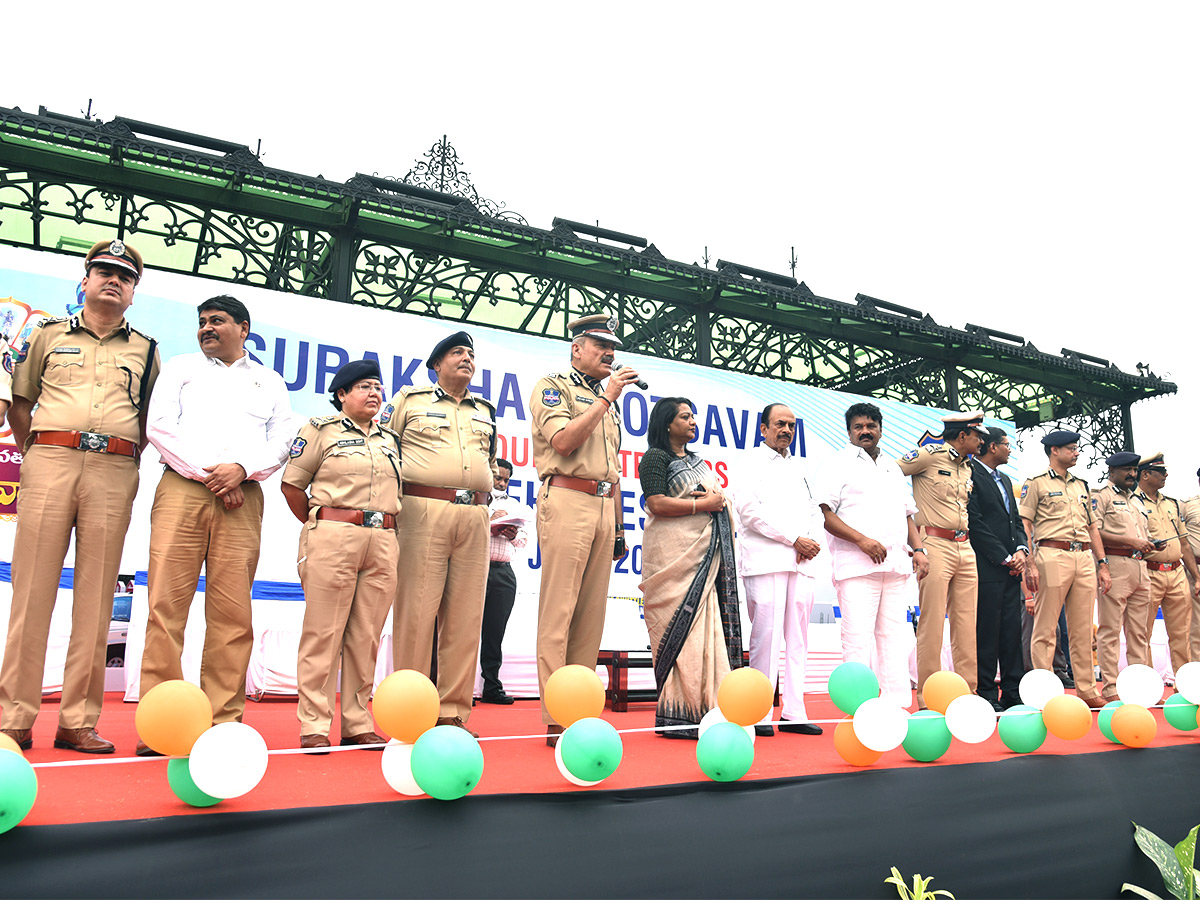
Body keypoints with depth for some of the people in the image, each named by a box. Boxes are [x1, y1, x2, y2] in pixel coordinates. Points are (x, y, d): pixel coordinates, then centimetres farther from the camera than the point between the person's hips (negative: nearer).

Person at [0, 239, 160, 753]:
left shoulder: (145, 350, 18)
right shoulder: (49, 334, 17)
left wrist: (123, 462, 7)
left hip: (114, 472, 0)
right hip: (49, 460, 0)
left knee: (95, 595, -2)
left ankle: (78, 720, 2)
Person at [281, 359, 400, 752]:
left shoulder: (390, 439, 19)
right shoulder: (321, 429, 5)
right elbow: (292, 483, 3)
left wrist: (383, 528, 14)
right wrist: (319, 526, 6)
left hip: (383, 543, 5)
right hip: (334, 538, -5)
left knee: (366, 636, 6)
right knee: (324, 632, -4)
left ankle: (357, 723, 14)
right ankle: (314, 726, 4)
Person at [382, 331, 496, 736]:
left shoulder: (486, 411, 24)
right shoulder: (410, 400, 11)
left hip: (474, 519, 4)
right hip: (424, 512, -4)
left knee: (465, 615, 2)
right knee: (416, 611, -6)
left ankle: (453, 710, 9)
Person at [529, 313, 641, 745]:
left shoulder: (607, 401, 26)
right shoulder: (552, 386, 5)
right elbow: (563, 441, -12)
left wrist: (619, 526, 20)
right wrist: (606, 397, -8)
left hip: (604, 505, 7)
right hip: (567, 500, -7)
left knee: (592, 613, 4)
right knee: (558, 610, -9)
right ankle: (556, 720, -8)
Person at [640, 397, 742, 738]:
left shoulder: (697, 461, 24)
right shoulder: (656, 457, -1)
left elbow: (719, 498, 29)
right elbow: (657, 504, -13)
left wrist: (719, 501, 5)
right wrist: (703, 504, -9)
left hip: (704, 552, 8)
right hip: (674, 553, -8)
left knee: (704, 627, 2)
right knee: (680, 629, -10)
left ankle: (701, 709, 5)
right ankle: (677, 715, -6)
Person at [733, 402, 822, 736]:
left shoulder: (801, 467, 25)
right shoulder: (751, 464, 6)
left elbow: (815, 510, 21)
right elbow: (749, 509, -7)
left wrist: (813, 540, -1)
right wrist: (794, 539, -10)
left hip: (802, 561, 6)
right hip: (765, 558, -6)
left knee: (798, 637, 4)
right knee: (767, 634, -10)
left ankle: (793, 712, 9)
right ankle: (760, 715, -4)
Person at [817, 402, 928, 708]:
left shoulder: (893, 467, 23)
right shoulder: (839, 463, 3)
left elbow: (907, 514, 26)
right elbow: (824, 514, -7)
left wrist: (918, 549, 10)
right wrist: (862, 540, -16)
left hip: (897, 566, 6)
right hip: (857, 566, -6)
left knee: (894, 637, 6)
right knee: (857, 638, -9)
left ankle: (898, 706, 10)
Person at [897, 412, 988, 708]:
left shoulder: (967, 466, 18)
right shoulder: (930, 454, -6)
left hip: (965, 548, 8)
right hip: (935, 546, -8)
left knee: (966, 624, 8)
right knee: (932, 625, -5)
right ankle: (928, 700, 1)